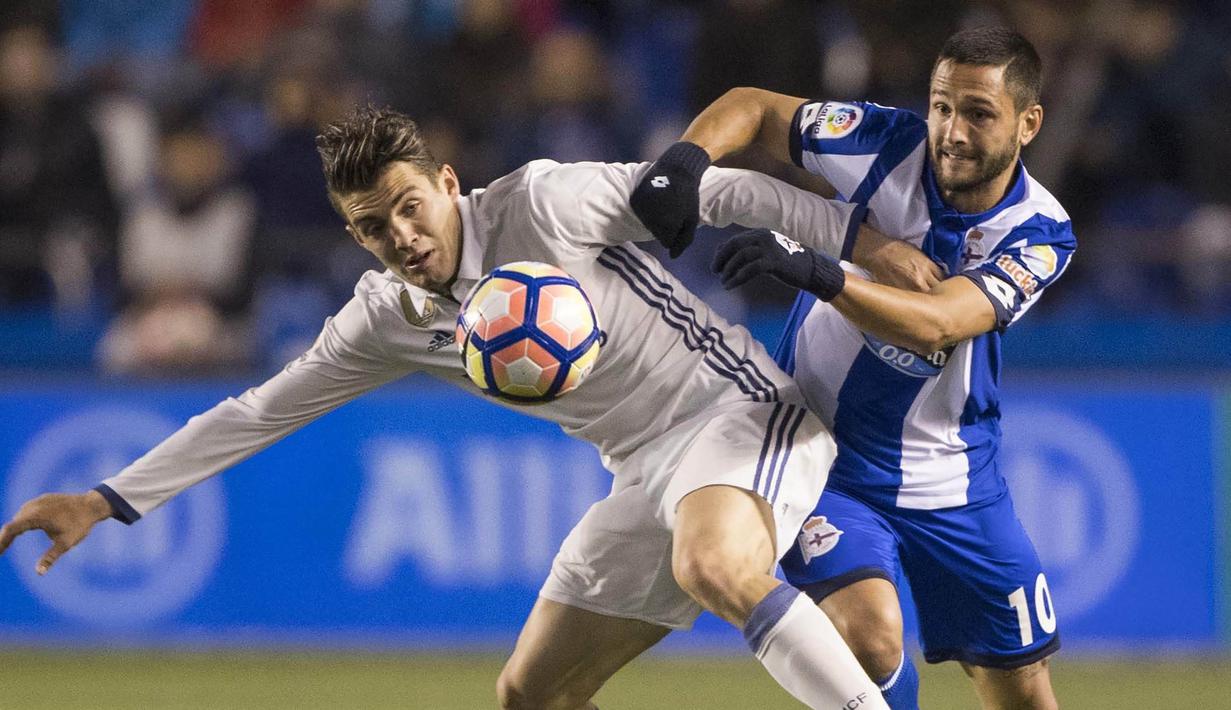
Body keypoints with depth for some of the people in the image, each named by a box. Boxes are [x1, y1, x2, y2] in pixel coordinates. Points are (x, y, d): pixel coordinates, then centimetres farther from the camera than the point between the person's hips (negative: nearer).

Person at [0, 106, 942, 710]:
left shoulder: (541, 204, -15)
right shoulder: (388, 322, 3)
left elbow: (706, 191, -13)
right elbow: (257, 414, 7)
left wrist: (861, 238, -16)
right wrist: (108, 502, 4)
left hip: (738, 409, -8)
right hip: (646, 473, 8)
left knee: (714, 568, -39)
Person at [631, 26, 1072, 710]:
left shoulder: (1041, 233, -15)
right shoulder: (892, 142, -14)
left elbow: (933, 323, -32)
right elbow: (751, 106, -2)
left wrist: (819, 272, -47)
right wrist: (682, 160, -23)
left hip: (953, 480, 2)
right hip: (825, 459, -2)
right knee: (870, 634, -27)